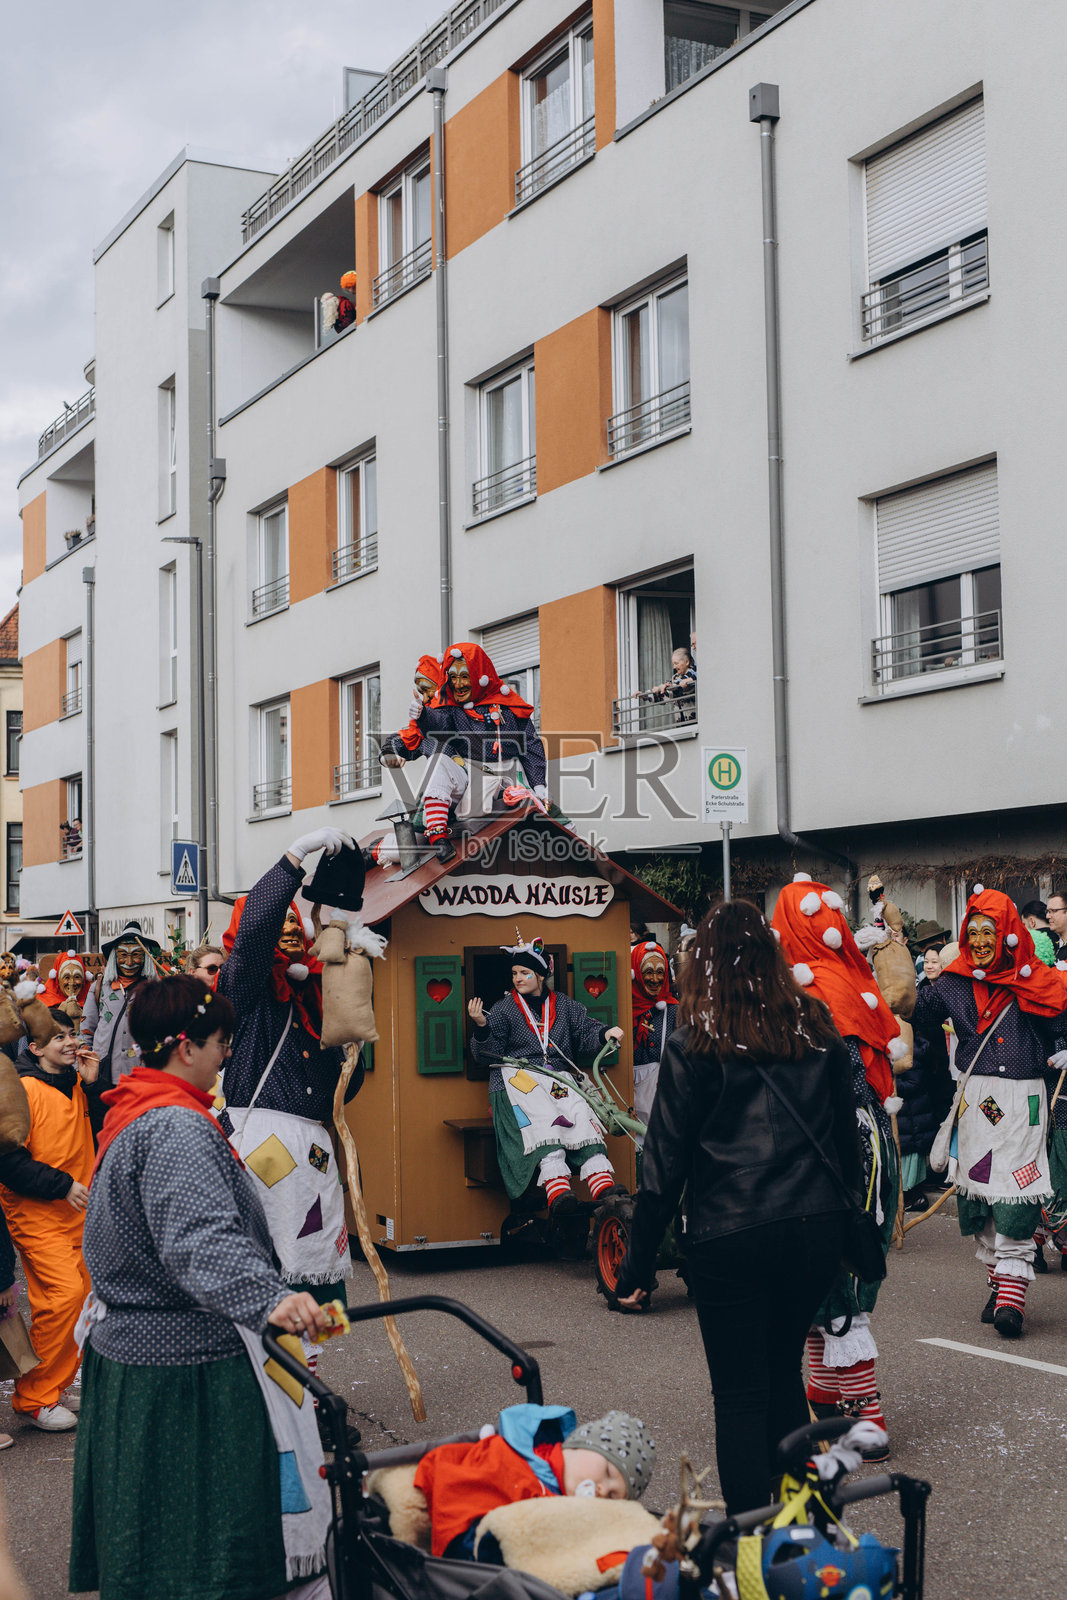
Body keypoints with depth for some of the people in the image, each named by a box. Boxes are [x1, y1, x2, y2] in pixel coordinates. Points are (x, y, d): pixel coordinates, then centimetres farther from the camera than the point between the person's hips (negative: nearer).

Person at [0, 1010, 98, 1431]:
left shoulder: (76, 1084, 9)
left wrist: (93, 1084, -1)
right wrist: (62, 1185, -15)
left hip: (77, 1211, 7)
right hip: (35, 1212, -7)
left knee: (81, 1294, 5)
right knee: (64, 1293, -16)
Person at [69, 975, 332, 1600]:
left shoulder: (132, 1115, 12)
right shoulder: (177, 1128, -22)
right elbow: (201, 1237, -39)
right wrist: (270, 1296, -53)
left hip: (127, 1337, 11)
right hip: (187, 1360, -11)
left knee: (149, 1536, 19)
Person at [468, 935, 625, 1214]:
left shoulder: (564, 1006, 20)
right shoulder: (503, 1010, 12)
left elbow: (586, 1034, 18)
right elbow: (488, 1055, 4)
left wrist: (605, 1034, -3)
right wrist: (481, 1027, -13)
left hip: (557, 1079, 3)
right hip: (515, 1078, -3)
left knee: (580, 1112, -28)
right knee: (541, 1118, -33)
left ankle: (604, 1189, -40)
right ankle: (557, 1191, -51)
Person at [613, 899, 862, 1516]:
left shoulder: (694, 1046, -7)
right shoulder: (817, 1029, 4)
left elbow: (666, 1162, -7)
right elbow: (848, 1136, 10)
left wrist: (639, 1263, -1)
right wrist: (850, 1225, 20)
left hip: (730, 1238, -4)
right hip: (815, 1228, 5)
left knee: (740, 1394, 5)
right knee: (785, 1370, 21)